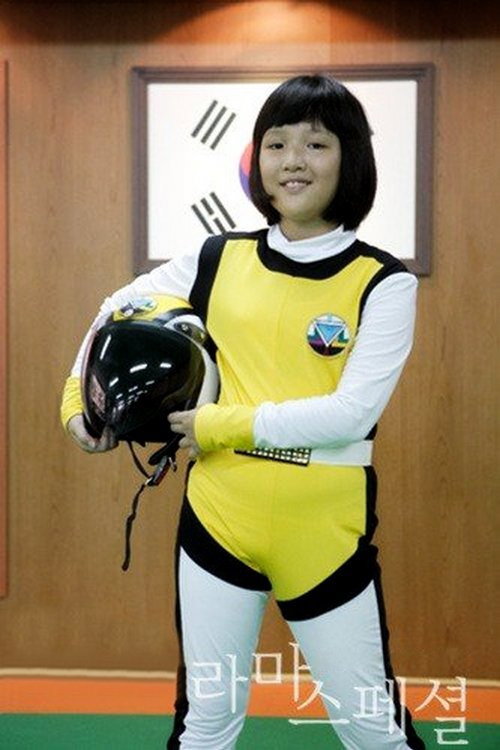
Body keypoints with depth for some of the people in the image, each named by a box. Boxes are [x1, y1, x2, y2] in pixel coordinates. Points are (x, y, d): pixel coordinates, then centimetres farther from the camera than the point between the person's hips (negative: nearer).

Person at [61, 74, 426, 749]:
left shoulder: (383, 283, -8)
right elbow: (120, 311, 18)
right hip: (217, 522, 3)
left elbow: (352, 413, -18)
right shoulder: (219, 260, 2)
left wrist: (221, 424, -17)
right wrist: (79, 401, 7)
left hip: (324, 533, -3)